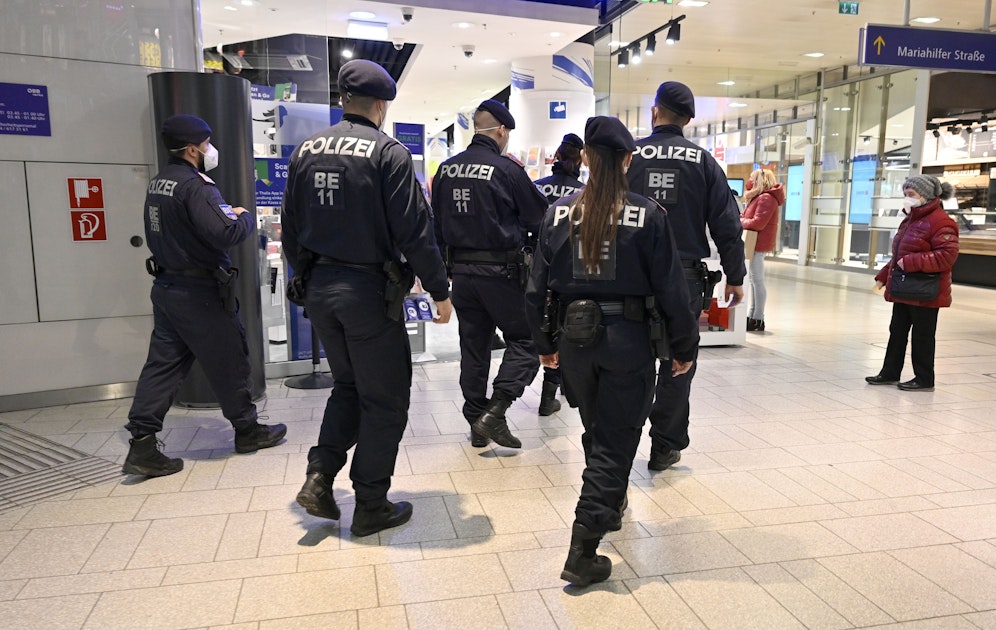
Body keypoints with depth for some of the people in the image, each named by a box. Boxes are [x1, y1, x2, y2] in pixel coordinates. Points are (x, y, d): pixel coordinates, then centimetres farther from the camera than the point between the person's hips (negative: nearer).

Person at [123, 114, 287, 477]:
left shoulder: (158, 182, 12)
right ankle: (247, 430, 21)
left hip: (166, 286, 9)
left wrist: (228, 215, 11)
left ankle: (142, 445, 6)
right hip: (199, 292, -9)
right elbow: (225, 233, -28)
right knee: (229, 361, 6)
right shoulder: (194, 185, -18)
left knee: (163, 363, 8)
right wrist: (245, 218, -7)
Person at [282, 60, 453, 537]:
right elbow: (414, 231, -15)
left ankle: (319, 477, 17)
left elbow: (290, 230, 12)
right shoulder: (388, 152, -12)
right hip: (368, 290, -6)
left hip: (319, 289, 6)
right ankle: (371, 506, 17)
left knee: (348, 385, 24)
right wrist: (440, 290, -7)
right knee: (384, 399, 8)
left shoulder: (306, 151, 7)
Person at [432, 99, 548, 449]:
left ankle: (476, 422, 19)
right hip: (500, 271, -6)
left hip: (461, 271, 6)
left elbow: (437, 222, 14)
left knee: (473, 345, 13)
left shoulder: (446, 169, 6)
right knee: (524, 340, 5)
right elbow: (538, 217, -2)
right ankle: (495, 413, -7)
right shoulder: (507, 170, -11)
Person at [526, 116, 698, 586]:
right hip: (628, 340, -3)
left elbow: (539, 286, 2)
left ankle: (610, 506, 46)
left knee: (596, 431, 24)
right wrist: (683, 347, 5)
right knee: (615, 440, 4)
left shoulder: (558, 214, -1)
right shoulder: (648, 215, -9)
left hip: (574, 339, 4)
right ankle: (582, 553, -1)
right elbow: (670, 287, -8)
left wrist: (545, 344, 14)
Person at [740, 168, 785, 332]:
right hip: (757, 243, 11)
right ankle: (752, 316, 20)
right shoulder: (759, 197, 20)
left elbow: (758, 223, -21)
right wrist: (740, 217, 1)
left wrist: (739, 221, -8)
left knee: (757, 280, -8)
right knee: (754, 280, 13)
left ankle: (758, 320, -4)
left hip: (759, 243, -11)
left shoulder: (766, 198, -15)